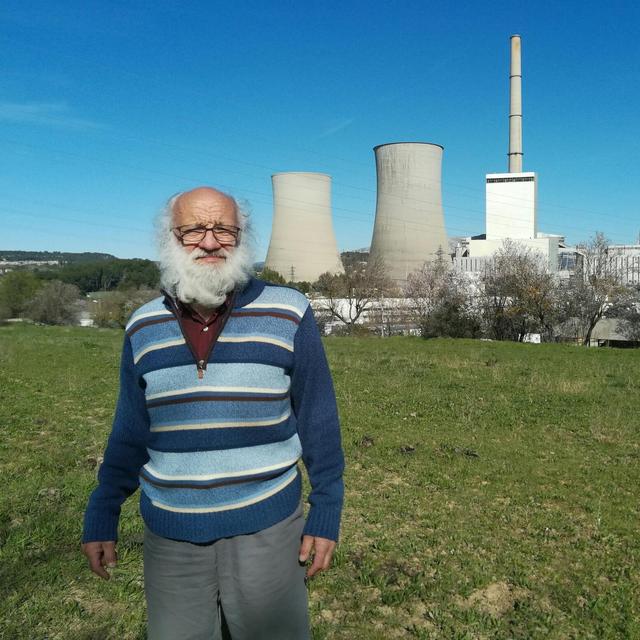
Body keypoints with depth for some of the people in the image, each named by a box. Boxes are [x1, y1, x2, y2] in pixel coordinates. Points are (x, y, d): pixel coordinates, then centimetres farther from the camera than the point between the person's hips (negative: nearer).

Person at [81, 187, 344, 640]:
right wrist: (102, 516, 8)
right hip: (170, 537, 3)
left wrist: (326, 513, -5)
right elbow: (130, 431, 8)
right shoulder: (144, 328, 0)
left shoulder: (289, 316, -9)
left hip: (266, 529, -2)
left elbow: (318, 422, -4)